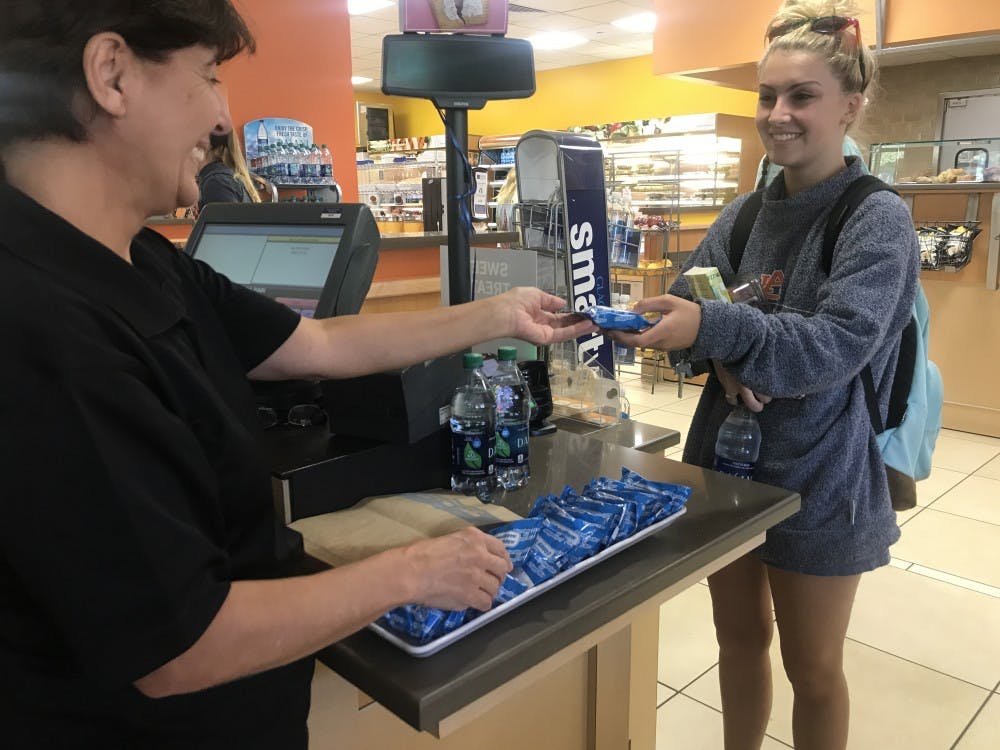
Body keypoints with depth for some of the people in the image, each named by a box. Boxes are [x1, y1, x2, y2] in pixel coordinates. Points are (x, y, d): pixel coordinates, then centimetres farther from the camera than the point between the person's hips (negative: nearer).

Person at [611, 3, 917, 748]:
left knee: (813, 668, 14)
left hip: (817, 481, -5)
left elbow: (837, 345, -25)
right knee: (739, 637, 21)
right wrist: (722, 359, -21)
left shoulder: (878, 220, -12)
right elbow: (685, 309, -1)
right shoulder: (743, 215, 4)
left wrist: (716, 329, -39)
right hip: (726, 456, 5)